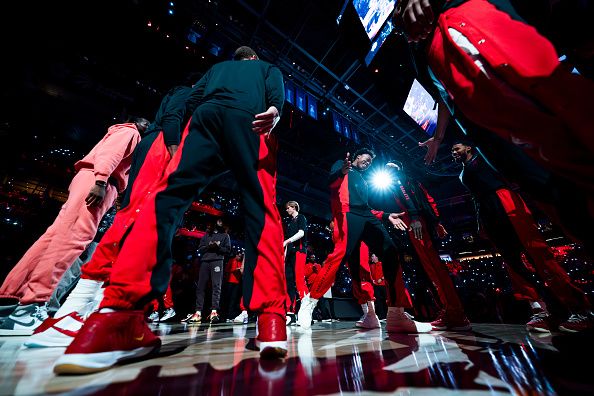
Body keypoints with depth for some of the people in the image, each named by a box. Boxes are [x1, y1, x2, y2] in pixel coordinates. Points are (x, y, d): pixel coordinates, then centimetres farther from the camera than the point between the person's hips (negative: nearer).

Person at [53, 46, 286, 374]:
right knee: (263, 211, -13)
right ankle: (271, 320, -26)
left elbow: (192, 99, 23)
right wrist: (274, 111, -9)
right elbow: (277, 93, 10)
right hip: (251, 120, -1)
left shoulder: (216, 67, 43)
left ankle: (118, 314, -29)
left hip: (207, 113, 3)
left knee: (169, 193, -11)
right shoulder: (268, 68, 37)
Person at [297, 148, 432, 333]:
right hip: (348, 214, -7)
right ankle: (309, 302, -10)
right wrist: (341, 173, -24)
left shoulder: (363, 180, 40)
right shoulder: (341, 165, 21)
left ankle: (396, 315, -6)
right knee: (340, 254, -25)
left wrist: (386, 215, 25)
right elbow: (331, 182, -2)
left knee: (391, 254, -8)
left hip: (367, 218, 8)